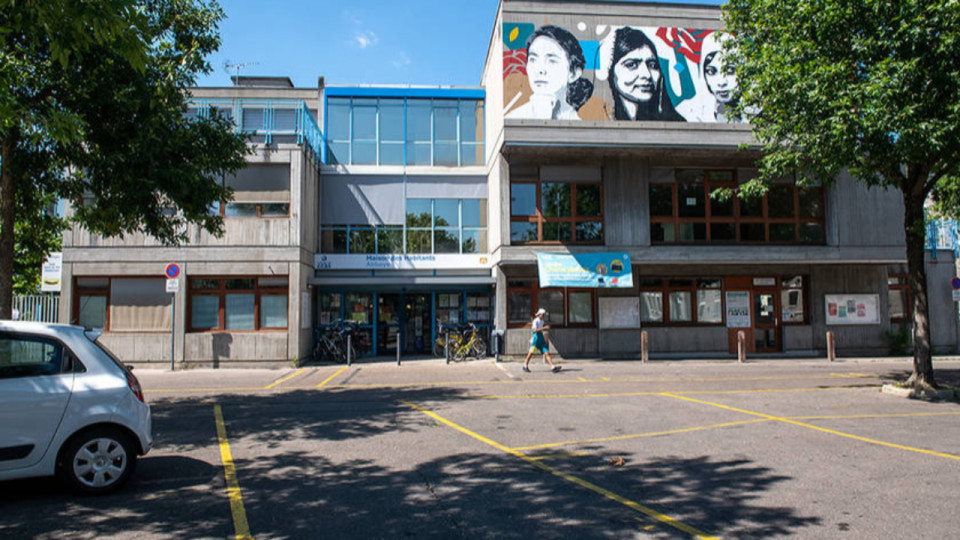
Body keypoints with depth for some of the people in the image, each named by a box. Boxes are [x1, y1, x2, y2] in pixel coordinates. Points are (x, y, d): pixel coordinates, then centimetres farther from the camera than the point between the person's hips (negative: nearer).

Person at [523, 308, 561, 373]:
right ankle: (525, 366, 18)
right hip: (536, 337, -7)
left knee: (547, 353, -3)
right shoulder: (535, 321, -11)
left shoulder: (542, 321, 13)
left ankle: (553, 367, -9)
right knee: (531, 352, 2)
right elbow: (535, 330, -25)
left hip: (541, 337, 7)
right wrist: (544, 328, -27)